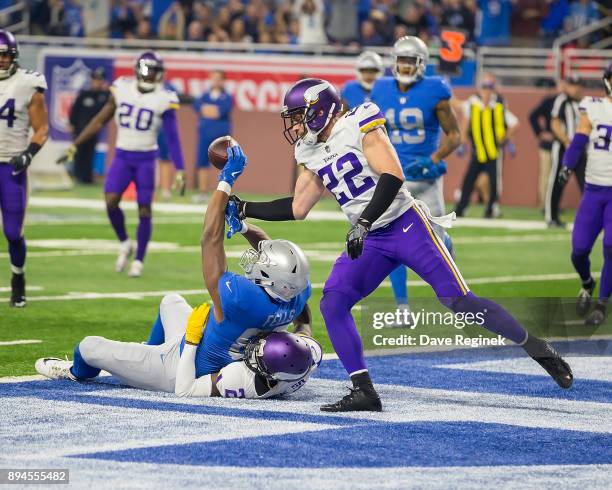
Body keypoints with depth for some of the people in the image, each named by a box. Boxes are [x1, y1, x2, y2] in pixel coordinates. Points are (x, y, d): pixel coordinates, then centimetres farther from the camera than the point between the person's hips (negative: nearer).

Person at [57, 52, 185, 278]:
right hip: (122, 156, 2)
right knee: (111, 201, -14)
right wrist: (74, 147, 7)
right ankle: (125, 244, 11)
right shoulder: (122, 89, -1)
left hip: (146, 159, -2)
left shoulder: (164, 99, -9)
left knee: (144, 210, -1)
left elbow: (172, 138, -8)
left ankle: (139, 261, 13)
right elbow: (99, 121, 7)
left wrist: (180, 171, -13)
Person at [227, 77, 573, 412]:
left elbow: (393, 175, -21)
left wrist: (363, 223, -28)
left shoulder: (360, 127, -11)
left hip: (406, 225, -7)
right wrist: (246, 209, 15)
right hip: (369, 241, 7)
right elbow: (297, 208, 21)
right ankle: (364, 391, -10)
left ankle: (538, 350, 1)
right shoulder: (312, 153, 12)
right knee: (333, 302, -12)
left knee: (458, 300, -12)